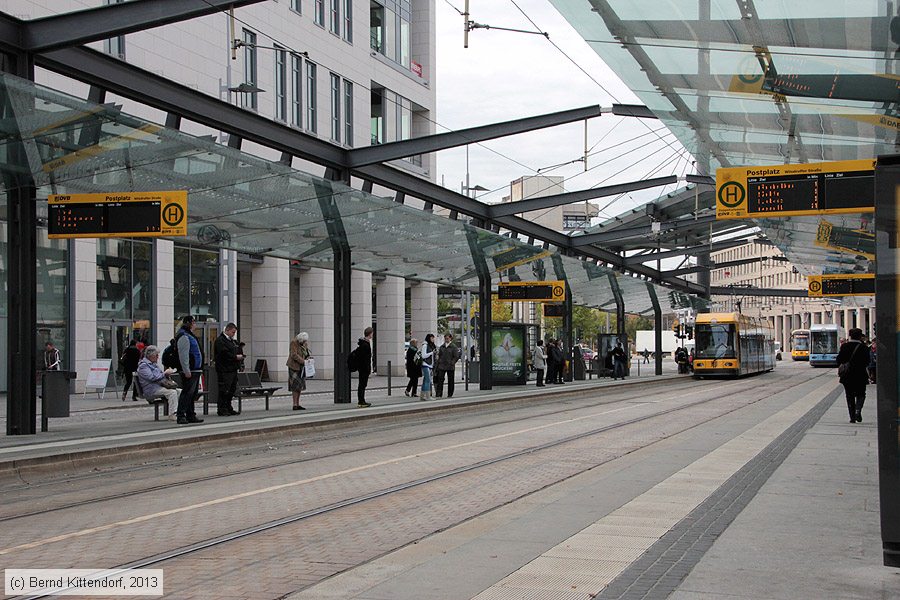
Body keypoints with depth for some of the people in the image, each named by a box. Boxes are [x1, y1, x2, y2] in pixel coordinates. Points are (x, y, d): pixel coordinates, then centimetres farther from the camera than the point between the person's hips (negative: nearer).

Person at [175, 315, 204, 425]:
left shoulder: (189, 335, 20)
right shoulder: (184, 337, -14)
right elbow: (183, 355, -21)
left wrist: (199, 369, 26)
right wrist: (186, 371, -25)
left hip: (195, 370, 11)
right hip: (189, 371, -11)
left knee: (193, 394, 14)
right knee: (187, 393, -12)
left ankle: (191, 416, 20)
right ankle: (181, 416, -11)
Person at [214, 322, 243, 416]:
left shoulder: (232, 341, 20)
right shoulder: (220, 341, -10)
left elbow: (238, 351, 30)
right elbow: (224, 354, -20)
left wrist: (240, 355, 9)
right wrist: (236, 357, -14)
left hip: (232, 369, 10)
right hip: (224, 370, -10)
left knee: (232, 389, 12)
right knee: (224, 390, -8)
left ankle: (229, 409, 20)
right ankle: (222, 410, -5)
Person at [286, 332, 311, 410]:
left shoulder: (305, 343, 7)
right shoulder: (294, 342, -15)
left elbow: (306, 353, 18)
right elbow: (294, 355, -23)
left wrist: (309, 356, -3)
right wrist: (303, 361, -25)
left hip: (301, 367, 8)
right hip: (294, 366, -8)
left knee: (300, 386, 9)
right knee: (295, 386, -9)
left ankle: (298, 404, 13)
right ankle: (295, 405, -10)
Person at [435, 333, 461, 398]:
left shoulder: (453, 347, -2)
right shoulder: (442, 346, 11)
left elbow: (456, 357, -4)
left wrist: (452, 363, -11)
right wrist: (437, 364, 10)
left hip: (450, 367, -3)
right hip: (441, 366, 3)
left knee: (450, 381, 4)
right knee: (440, 380, -5)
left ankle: (450, 394, 13)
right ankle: (438, 394, -5)